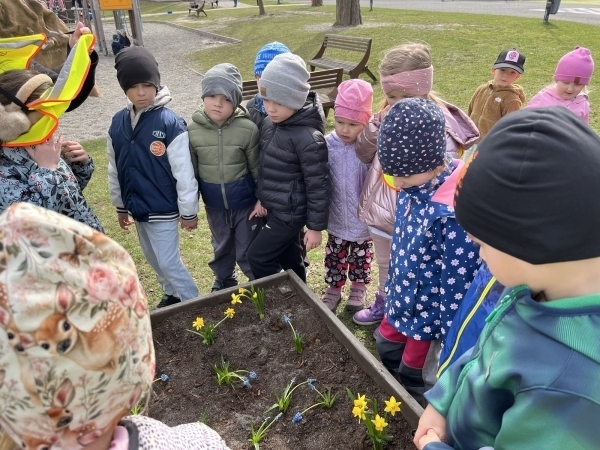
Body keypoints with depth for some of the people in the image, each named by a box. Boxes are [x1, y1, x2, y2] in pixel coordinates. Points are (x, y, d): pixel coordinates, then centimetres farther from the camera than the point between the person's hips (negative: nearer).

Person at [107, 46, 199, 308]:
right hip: (136, 207, 7)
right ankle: (172, 296, 42)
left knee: (168, 262, 1)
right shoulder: (118, 123, 0)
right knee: (153, 259, 20)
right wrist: (120, 206, 15)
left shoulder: (170, 123, -18)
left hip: (163, 209, -6)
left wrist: (188, 211, -12)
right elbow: (115, 169, 10)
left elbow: (183, 171, -15)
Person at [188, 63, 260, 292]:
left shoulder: (248, 129, -16)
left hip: (245, 202, -3)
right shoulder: (193, 130, -9)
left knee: (248, 251, 11)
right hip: (214, 204, 3)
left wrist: (262, 199, -5)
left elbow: (257, 168, -7)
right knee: (221, 247, 25)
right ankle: (223, 281, 49)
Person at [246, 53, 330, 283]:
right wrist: (262, 199, 17)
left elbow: (318, 185, -21)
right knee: (287, 256, 22)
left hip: (291, 212, -8)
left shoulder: (307, 138, -26)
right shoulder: (269, 124, -1)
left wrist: (315, 227, -15)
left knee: (257, 256, 1)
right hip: (275, 207, 8)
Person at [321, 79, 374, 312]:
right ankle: (334, 287, 40)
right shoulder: (327, 145, -12)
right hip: (336, 218, 2)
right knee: (335, 255, 19)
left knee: (360, 256, 20)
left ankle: (359, 286, 43)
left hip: (363, 220, -2)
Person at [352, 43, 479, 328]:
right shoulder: (388, 114, -2)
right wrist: (378, 125, -14)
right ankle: (383, 304, 53)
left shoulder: (441, 126, -22)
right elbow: (364, 155, 1)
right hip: (381, 211, 6)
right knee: (385, 267, 28)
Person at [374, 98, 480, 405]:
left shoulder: (453, 212, -34)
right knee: (387, 351, 28)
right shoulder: (412, 188, -7)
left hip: (431, 311, -8)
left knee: (414, 379, 15)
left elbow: (458, 281, -26)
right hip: (402, 300, 8)